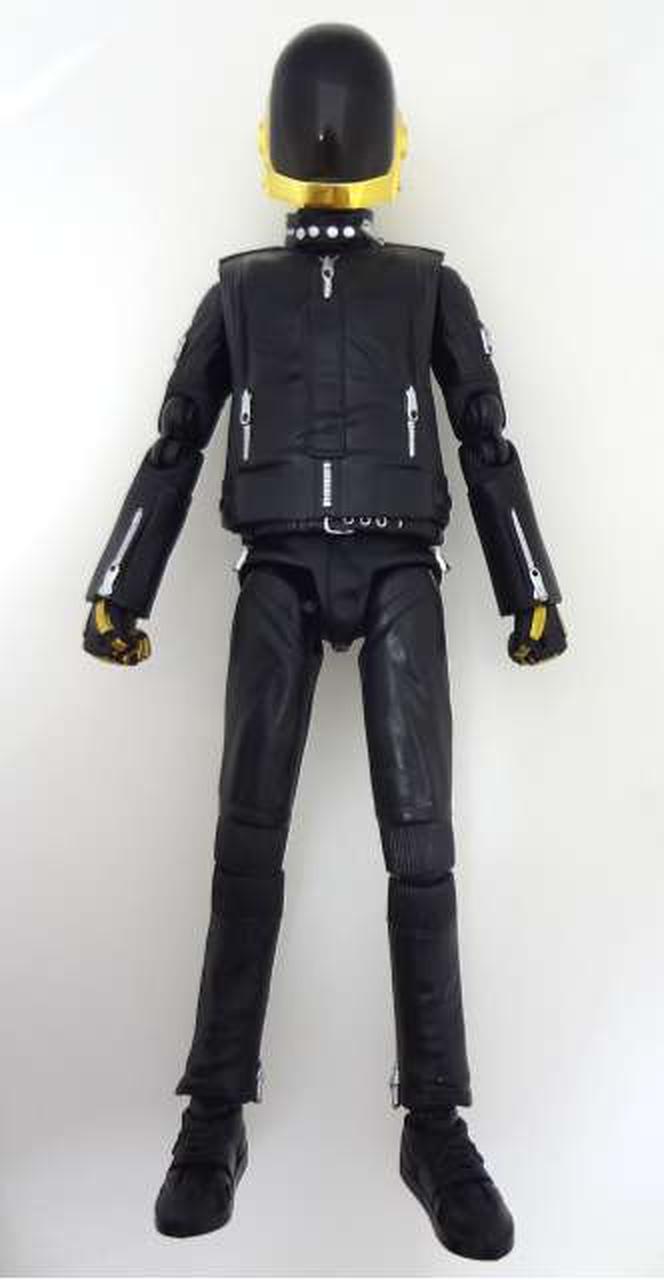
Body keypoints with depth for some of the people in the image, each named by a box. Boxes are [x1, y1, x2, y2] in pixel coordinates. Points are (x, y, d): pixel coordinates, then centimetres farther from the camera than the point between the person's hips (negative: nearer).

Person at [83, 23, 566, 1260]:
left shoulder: (429, 287, 18)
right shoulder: (237, 291, 18)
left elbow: (489, 445, 13)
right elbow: (173, 449, 14)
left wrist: (532, 594, 6)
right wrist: (117, 595, 7)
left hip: (398, 575, 0)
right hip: (279, 575, 0)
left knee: (420, 838, -11)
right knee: (249, 834, -10)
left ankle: (435, 1126, -3)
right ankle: (216, 1118, 0)